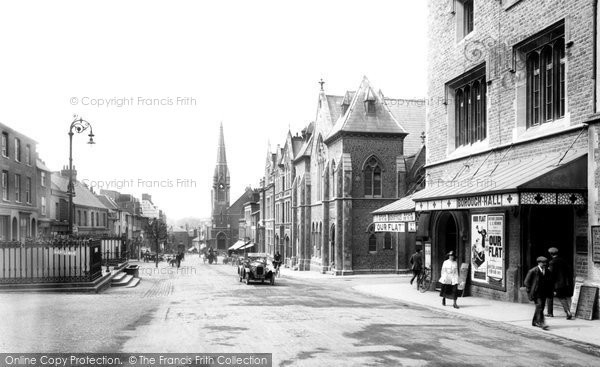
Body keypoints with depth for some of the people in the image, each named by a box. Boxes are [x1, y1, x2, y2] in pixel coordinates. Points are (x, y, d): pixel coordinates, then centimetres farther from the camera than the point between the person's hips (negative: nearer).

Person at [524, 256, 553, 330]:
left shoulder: (547, 272, 8)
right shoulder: (533, 271, -9)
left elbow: (550, 282, 20)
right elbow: (527, 282, -5)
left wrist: (549, 292, 10)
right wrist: (530, 291, -8)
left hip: (544, 293, 6)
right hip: (536, 293, -6)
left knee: (541, 307, 11)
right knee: (539, 307, -14)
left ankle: (535, 322, 26)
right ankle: (542, 323, -18)